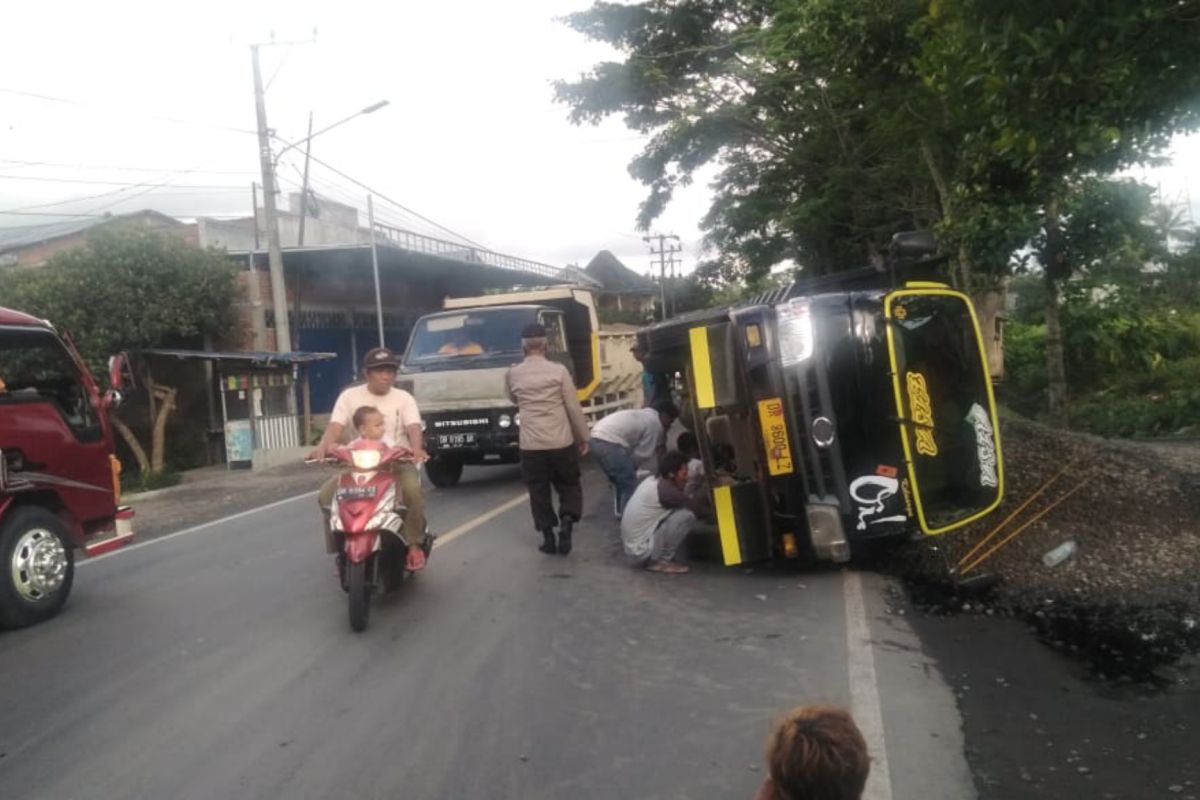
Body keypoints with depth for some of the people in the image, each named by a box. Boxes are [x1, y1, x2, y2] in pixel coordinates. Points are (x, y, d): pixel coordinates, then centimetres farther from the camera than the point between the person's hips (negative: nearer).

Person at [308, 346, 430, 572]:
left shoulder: (404, 398, 3)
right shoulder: (349, 396, 5)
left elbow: (413, 427, -13)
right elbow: (336, 426, -9)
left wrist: (417, 448, -37)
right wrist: (323, 447, -32)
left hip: (397, 462, -2)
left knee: (413, 490, -33)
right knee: (326, 495, -19)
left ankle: (414, 545, -15)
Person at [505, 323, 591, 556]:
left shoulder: (512, 374, 2)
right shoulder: (558, 370, -4)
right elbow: (574, 408, -3)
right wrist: (583, 437, 6)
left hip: (531, 444, 1)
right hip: (561, 442, -1)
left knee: (539, 491, 11)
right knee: (569, 486, 15)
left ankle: (548, 537, 12)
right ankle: (566, 523, -3)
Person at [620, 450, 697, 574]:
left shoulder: (651, 482, 7)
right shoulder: (665, 490, -19)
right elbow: (695, 507, -7)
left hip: (633, 546, 10)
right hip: (641, 550, -10)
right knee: (686, 514, -16)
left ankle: (658, 557, 13)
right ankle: (663, 561, -4)